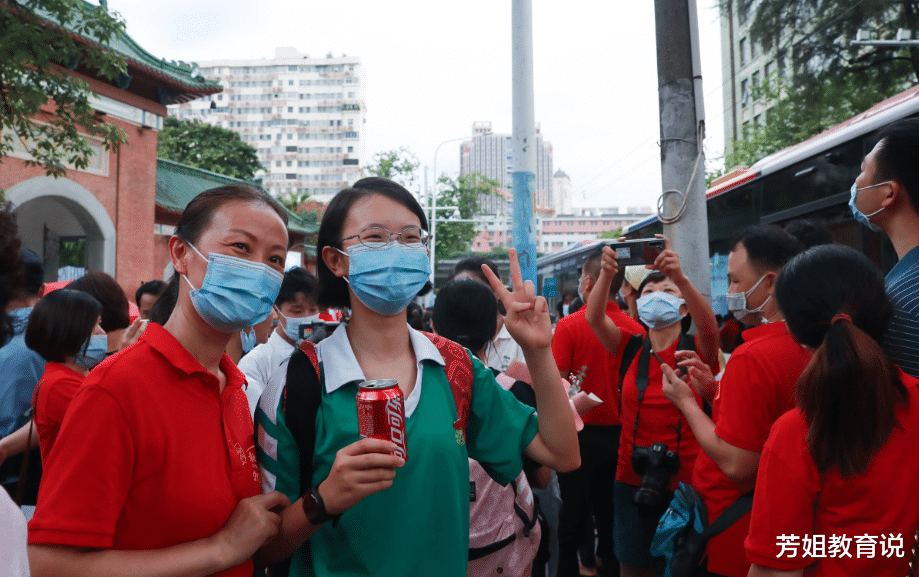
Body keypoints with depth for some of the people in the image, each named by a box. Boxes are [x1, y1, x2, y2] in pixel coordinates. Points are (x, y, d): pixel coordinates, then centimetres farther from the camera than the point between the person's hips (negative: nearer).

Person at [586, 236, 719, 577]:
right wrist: (606, 274, -31)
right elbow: (594, 318, -14)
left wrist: (680, 277, -41)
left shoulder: (696, 351, -5)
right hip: (632, 481, 2)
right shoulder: (631, 348, 1)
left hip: (687, 482, -2)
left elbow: (709, 327, -27)